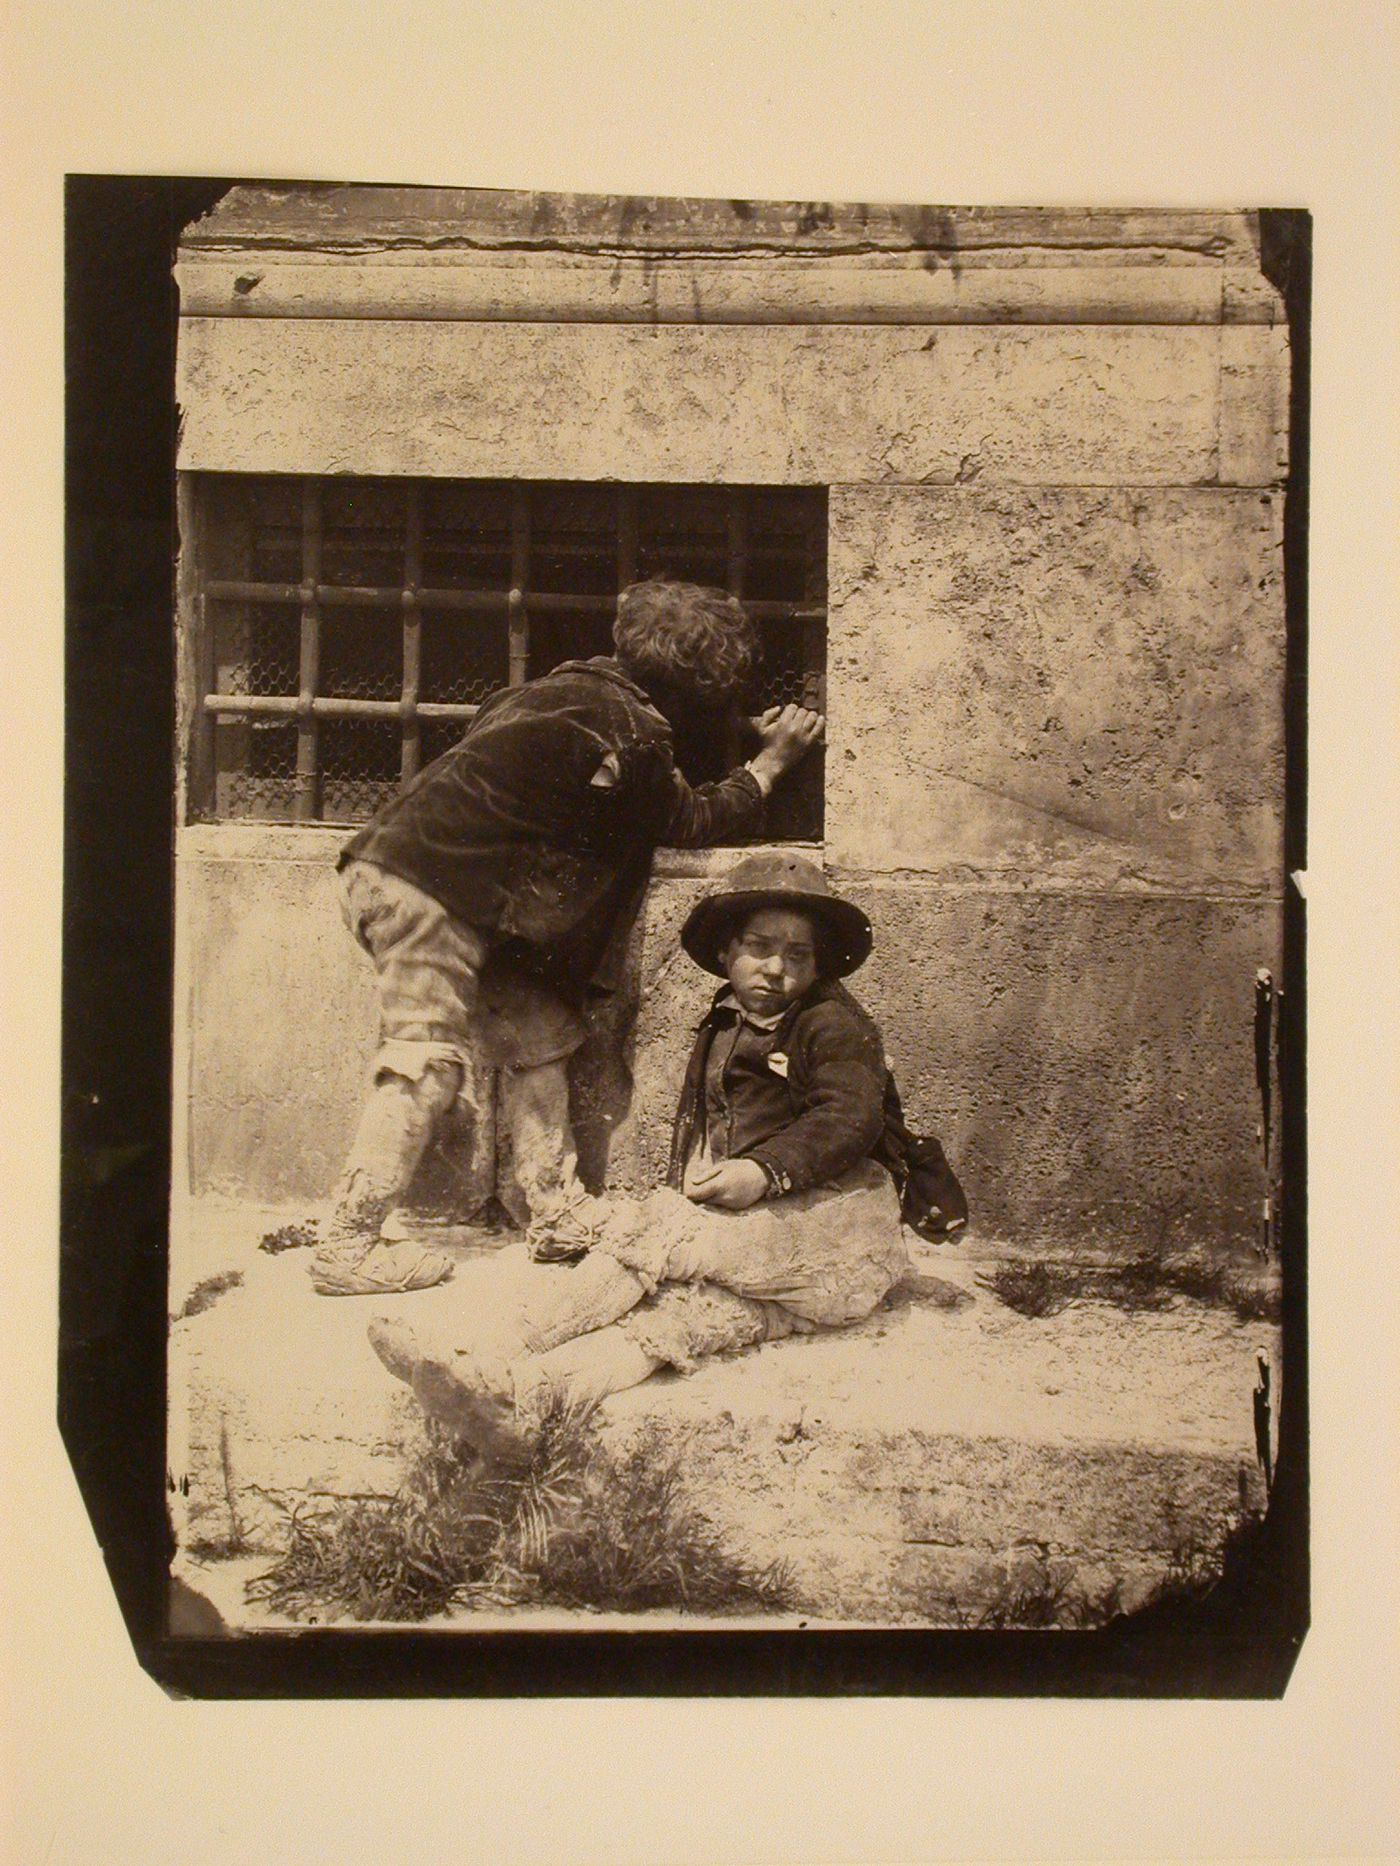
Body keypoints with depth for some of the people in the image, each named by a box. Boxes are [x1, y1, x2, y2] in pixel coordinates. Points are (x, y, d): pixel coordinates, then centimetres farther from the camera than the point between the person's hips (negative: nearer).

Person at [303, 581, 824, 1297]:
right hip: (423, 885, -10)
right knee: (428, 1061, -10)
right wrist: (772, 761, 15)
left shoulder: (583, 686, 14)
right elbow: (694, 821, 2)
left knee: (537, 1032, 12)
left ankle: (553, 1207, 17)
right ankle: (347, 1248, -7)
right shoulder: (628, 726, -13)